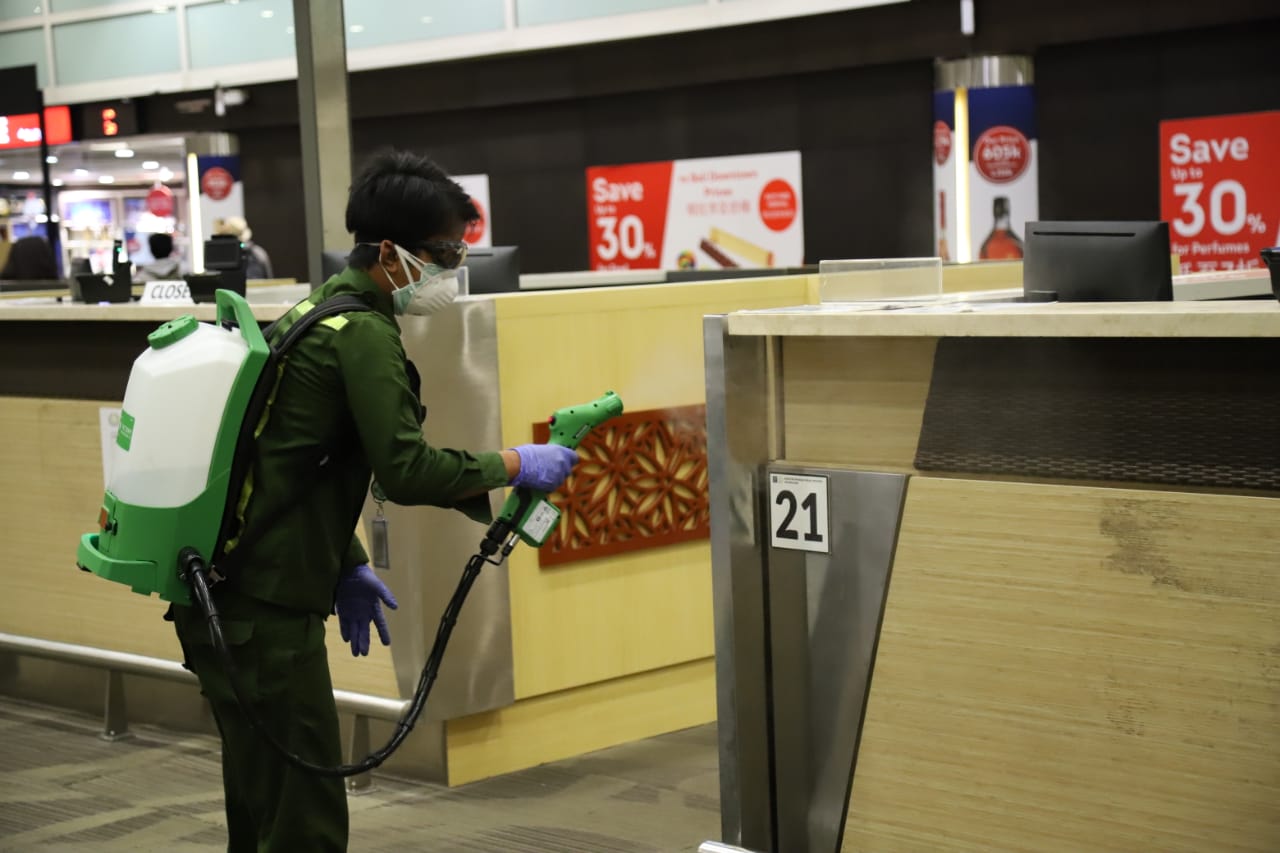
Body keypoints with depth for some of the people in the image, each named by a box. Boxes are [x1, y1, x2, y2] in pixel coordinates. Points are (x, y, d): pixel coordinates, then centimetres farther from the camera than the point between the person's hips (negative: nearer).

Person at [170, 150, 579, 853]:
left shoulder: (318, 310, 16)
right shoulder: (363, 333, -14)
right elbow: (406, 470, -21)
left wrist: (346, 564, 19)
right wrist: (513, 466, -8)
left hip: (219, 593, 10)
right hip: (263, 611, -10)